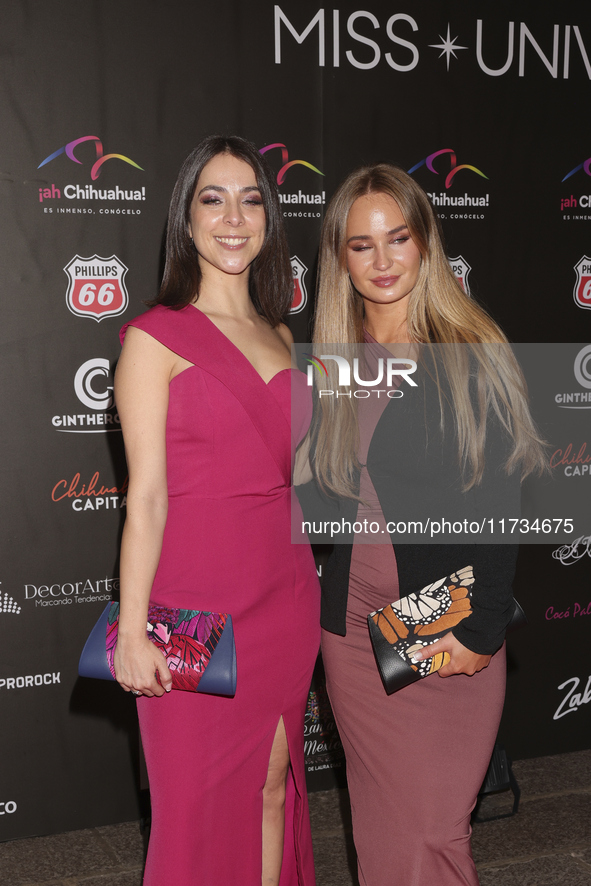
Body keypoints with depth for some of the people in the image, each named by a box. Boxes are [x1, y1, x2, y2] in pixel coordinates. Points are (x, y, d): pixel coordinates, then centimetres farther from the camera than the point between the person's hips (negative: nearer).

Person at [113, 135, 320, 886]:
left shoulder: (278, 334, 10)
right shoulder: (155, 337, -8)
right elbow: (146, 495, -11)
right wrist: (132, 630, -14)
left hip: (284, 595, 5)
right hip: (196, 606, -5)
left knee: (272, 790, 17)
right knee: (199, 804, 10)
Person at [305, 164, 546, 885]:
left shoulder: (472, 354, -7)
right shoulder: (332, 363, 6)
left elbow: (499, 500, -9)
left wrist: (482, 628, -13)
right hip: (351, 628, 4)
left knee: (434, 827, 4)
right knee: (380, 822, 14)